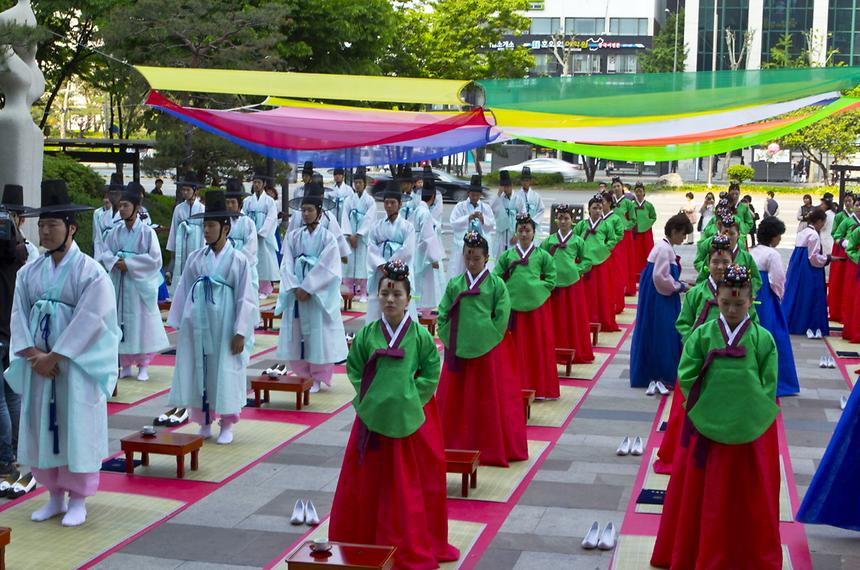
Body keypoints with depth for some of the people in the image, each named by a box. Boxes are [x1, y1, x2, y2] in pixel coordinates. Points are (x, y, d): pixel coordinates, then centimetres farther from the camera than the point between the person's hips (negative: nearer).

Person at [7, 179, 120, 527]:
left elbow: (88, 321, -15)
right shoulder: (29, 273, 7)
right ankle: (55, 496, 23)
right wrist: (33, 354, -10)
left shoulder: (91, 272, -10)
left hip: (76, 366, -5)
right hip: (38, 364, 5)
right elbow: (20, 316, 4)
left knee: (76, 429, 1)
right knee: (41, 429, 9)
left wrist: (53, 356, -16)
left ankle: (78, 500, 13)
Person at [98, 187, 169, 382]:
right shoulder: (116, 232, 6)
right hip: (119, 284, 4)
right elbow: (105, 253, 8)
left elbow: (154, 259, -12)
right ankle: (125, 365, 15)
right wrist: (116, 262, -13)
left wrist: (128, 263, -16)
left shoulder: (147, 232, -8)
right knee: (121, 322, 6)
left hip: (140, 284, -4)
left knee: (141, 321, 0)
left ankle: (143, 365, 10)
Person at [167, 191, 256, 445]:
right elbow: (184, 291, 8)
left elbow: (245, 299, -7)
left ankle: (227, 424, 20)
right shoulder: (196, 258, 3)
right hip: (196, 323, 4)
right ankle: (204, 422, 23)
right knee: (197, 372, 8)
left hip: (224, 324, -3)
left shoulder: (238, 260, -6)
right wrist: (179, 324, 7)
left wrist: (240, 333, -10)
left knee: (224, 373, 4)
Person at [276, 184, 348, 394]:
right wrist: (295, 288, -13)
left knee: (319, 336, 0)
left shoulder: (327, 238, -5)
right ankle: (302, 375, 16)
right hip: (296, 295, 3)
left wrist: (308, 288, -15)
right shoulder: (293, 237, 5)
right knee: (296, 336, 4)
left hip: (319, 295, -3)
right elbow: (287, 265, 0)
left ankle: (317, 379, 10)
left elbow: (327, 269, -10)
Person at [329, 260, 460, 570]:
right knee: (367, 484, 8)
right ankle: (364, 541, 22)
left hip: (410, 420, -2)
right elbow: (354, 370, 8)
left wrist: (409, 397, -7)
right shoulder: (367, 333, 0)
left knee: (410, 485, 6)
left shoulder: (420, 335, -5)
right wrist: (369, 396, -2)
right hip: (372, 419, 2)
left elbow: (431, 374, 0)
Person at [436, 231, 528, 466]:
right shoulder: (454, 284, 6)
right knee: (455, 400, 7)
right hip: (458, 351, 3)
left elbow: (502, 317, -6)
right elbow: (443, 315, 6)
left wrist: (487, 340, -9)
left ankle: (492, 448, 15)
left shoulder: (496, 284, -3)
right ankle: (456, 445, 18)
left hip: (488, 351, -3)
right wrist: (450, 341, -3)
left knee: (489, 399, 4)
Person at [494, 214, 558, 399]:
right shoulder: (507, 255, 7)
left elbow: (551, 280, 6)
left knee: (539, 346, 4)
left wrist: (536, 287, -6)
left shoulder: (542, 255, 4)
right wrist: (507, 290, -6)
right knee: (516, 347, 4)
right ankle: (518, 386, 11)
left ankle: (541, 387, 13)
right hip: (513, 305, 1)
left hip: (537, 305, -1)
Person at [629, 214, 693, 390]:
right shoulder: (664, 249, -18)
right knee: (661, 336, -3)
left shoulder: (665, 247, 12)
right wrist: (682, 287, -12)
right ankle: (662, 376, 4)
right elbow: (661, 278, -22)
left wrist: (681, 283, 7)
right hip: (659, 301, -10)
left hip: (661, 298, 10)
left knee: (663, 335, 13)